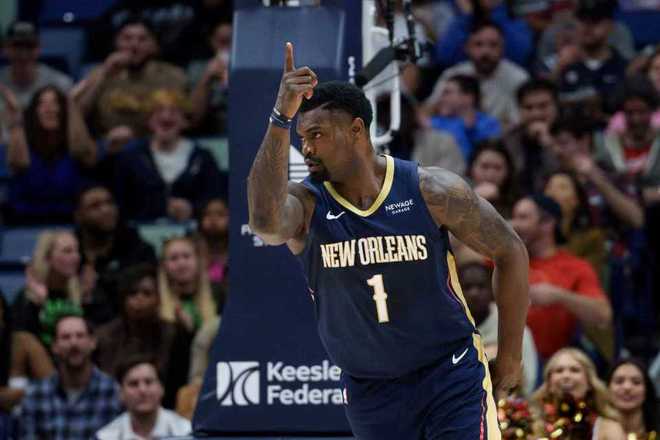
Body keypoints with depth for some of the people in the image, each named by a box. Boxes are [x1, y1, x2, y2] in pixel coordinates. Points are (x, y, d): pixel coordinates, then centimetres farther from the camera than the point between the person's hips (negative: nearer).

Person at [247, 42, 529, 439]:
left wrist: (510, 354, 1)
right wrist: (281, 120, -42)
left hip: (451, 374, -2)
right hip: (370, 389, 2)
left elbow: (510, 252, 0)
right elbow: (266, 222, -36)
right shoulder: (307, 205, -10)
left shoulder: (431, 191, -11)